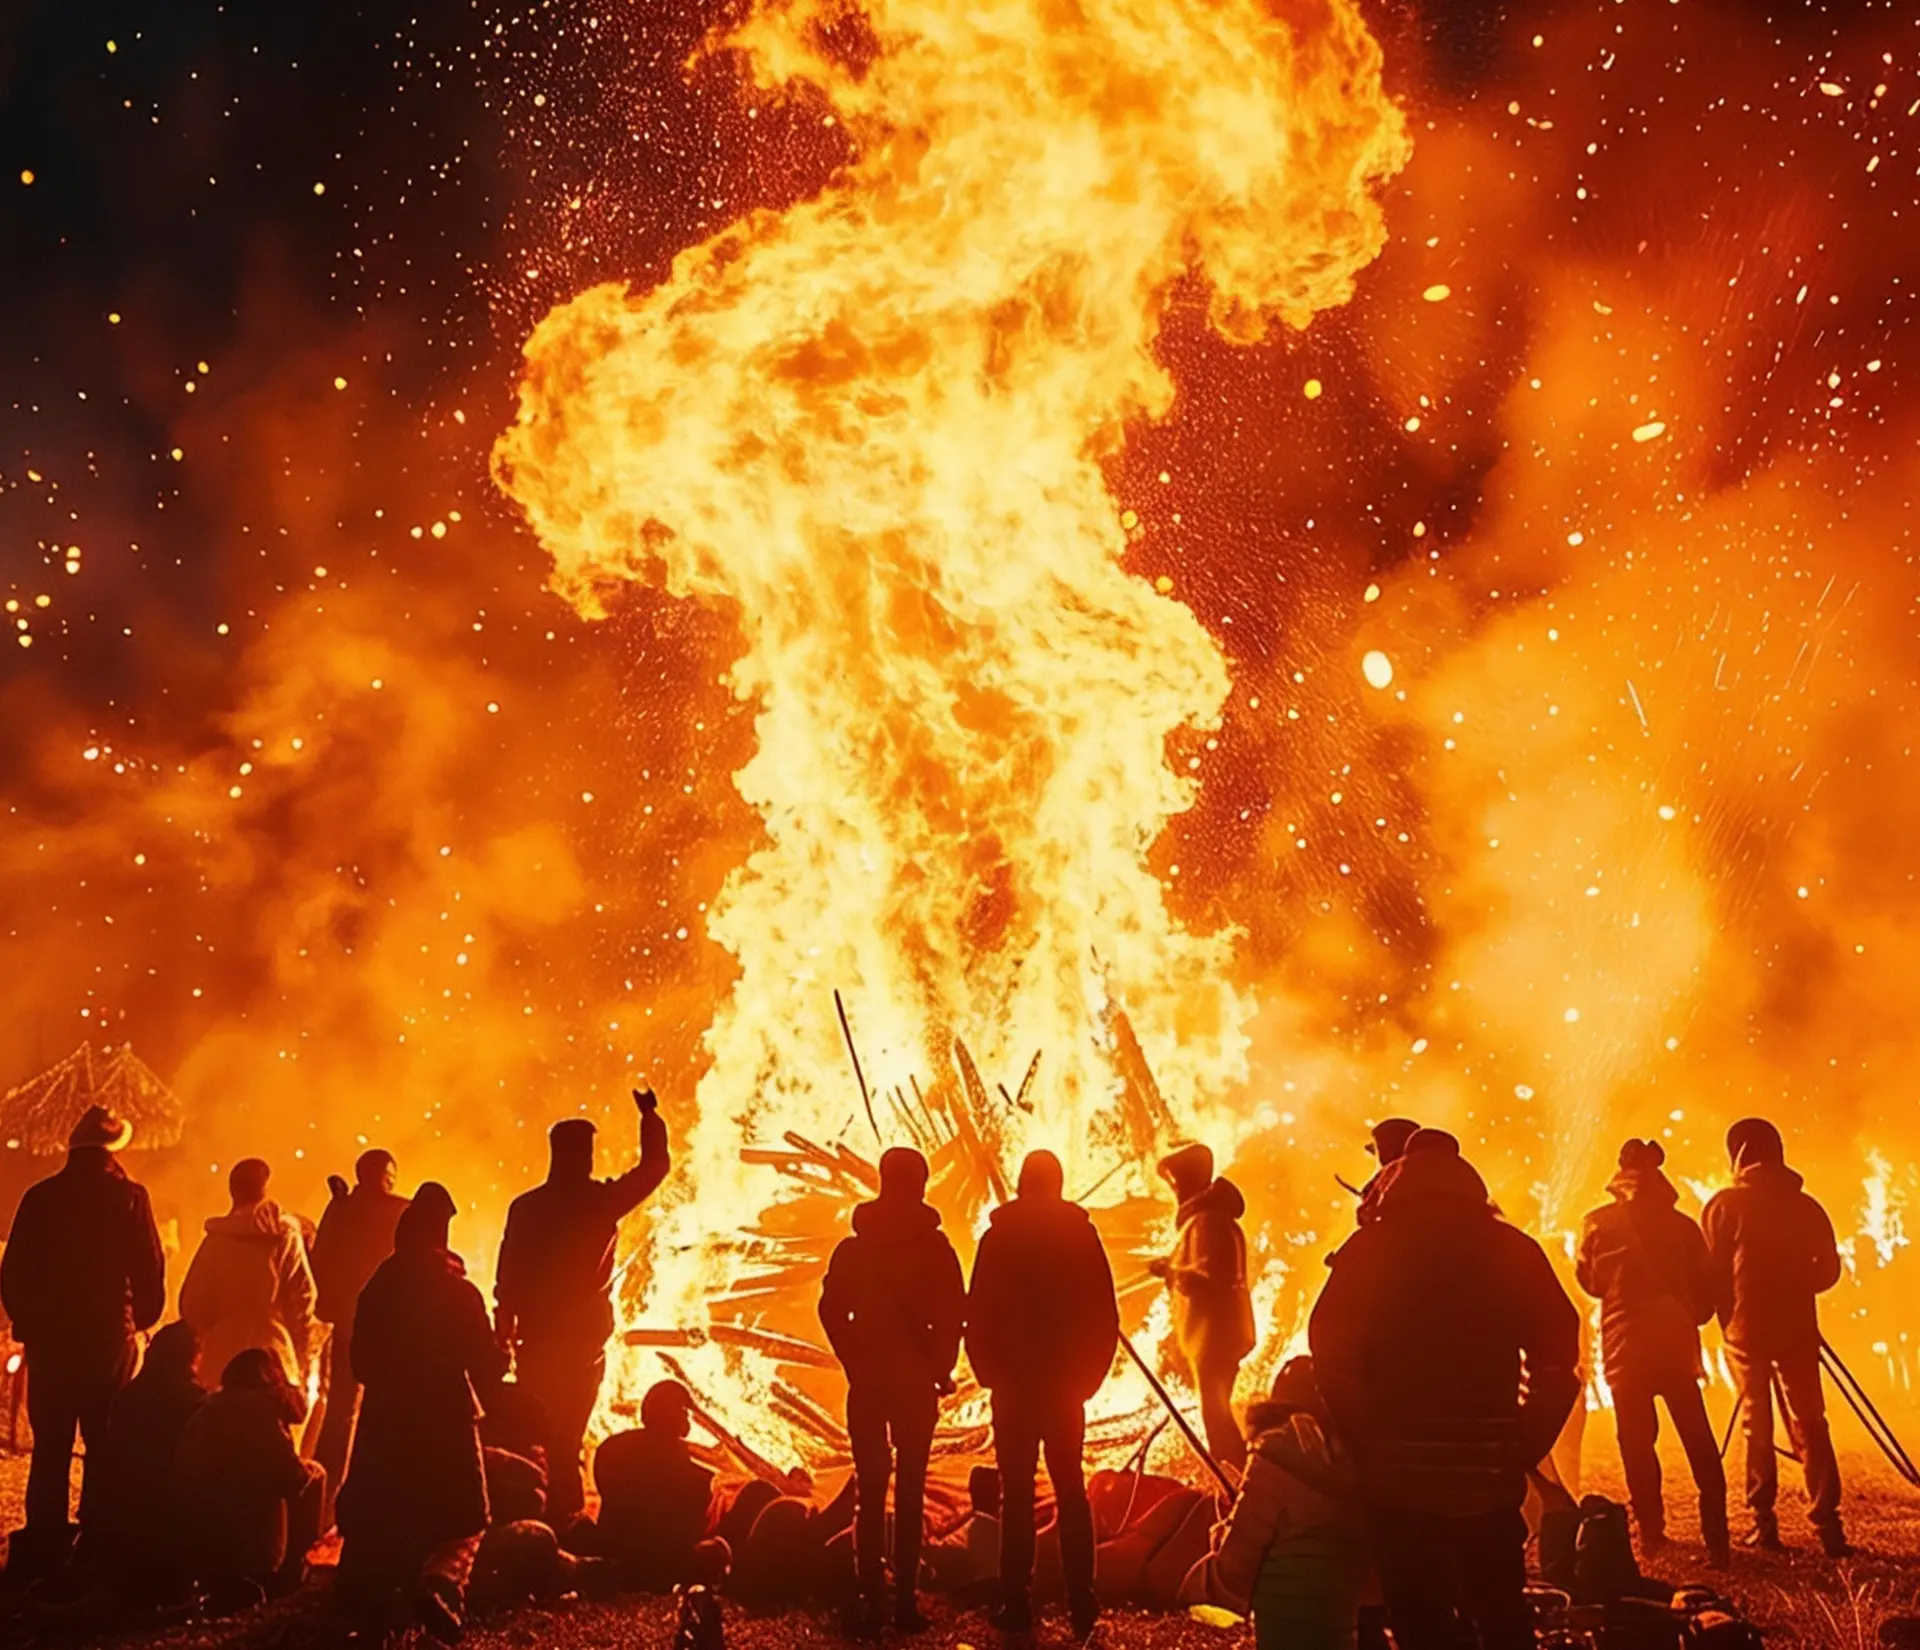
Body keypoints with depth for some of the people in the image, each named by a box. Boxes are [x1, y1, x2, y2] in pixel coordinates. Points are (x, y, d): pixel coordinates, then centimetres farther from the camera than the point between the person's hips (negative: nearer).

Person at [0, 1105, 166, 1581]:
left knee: (50, 1449, 7)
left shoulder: (40, 1197, 1)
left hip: (49, 1339, 2)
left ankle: (43, 1550, 7)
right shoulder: (129, 1197, -6)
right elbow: (151, 1271, -6)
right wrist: (141, 1319, 10)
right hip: (110, 1339, -2)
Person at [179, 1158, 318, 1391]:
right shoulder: (287, 1239, 1)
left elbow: (192, 1305, 1)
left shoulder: (216, 1240, 1)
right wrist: (301, 1364, 8)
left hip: (223, 1357, 0)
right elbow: (303, 1303, 0)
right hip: (276, 1357, 0)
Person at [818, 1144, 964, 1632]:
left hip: (867, 1383, 2)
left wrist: (857, 1363, 10)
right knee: (910, 1492, 2)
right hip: (916, 1383, -1)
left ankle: (870, 1601, 3)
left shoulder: (853, 1248, 3)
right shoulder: (935, 1248, -4)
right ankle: (906, 1601, -1)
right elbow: (953, 1314, -8)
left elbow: (831, 1311, 0)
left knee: (870, 1491, 6)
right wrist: (941, 1368, 5)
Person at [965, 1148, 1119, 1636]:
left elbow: (977, 1316, -6)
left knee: (1017, 1493, 4)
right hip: (1067, 1384, 1)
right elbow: (1105, 1315, -1)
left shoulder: (998, 1238, -5)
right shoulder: (1081, 1234, -2)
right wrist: (1089, 1375, 8)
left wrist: (989, 1372, 6)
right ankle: (1081, 1604, 7)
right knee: (1070, 1489, 10)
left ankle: (1017, 1604, 4)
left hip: (1013, 1383, -1)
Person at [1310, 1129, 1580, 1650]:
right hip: (1488, 1476, 2)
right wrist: (1522, 1450, 6)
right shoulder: (1513, 1250, 3)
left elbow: (1334, 1359, -9)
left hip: (1396, 1478, -2)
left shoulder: (1367, 1250, -2)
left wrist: (1366, 1450, 1)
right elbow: (1558, 1357, -1)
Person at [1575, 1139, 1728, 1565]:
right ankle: (1715, 1536, 2)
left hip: (1625, 1346, -2)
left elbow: (1589, 1279, 7)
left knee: (1637, 1442, 7)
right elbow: (1705, 1286, 4)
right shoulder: (1682, 1225, 2)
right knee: (1698, 1441, 8)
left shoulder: (1598, 1224, -3)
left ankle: (1651, 1531, 7)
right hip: (1676, 1343, 2)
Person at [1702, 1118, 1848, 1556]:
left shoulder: (1725, 1206, -3)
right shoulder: (1806, 1206, 5)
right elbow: (1829, 1269, 5)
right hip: (1797, 1327, 2)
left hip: (1746, 1328, -1)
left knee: (1757, 1422, 6)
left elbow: (1711, 1273, -5)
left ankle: (1764, 1524, 3)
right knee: (1809, 1422, 5)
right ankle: (1827, 1523, -4)